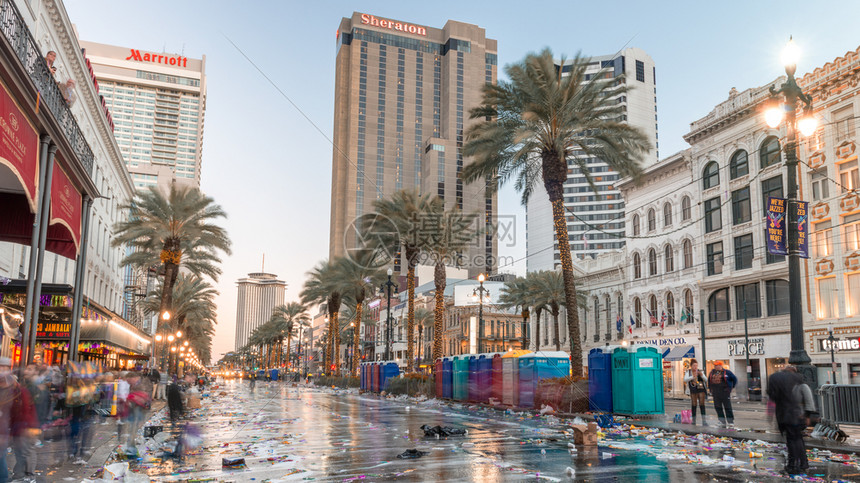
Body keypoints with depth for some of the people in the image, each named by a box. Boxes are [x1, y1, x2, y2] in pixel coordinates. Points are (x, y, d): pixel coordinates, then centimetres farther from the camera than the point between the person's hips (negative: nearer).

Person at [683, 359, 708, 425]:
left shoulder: (700, 371, 2)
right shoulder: (688, 372, 3)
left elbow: (706, 380, -1)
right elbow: (685, 379, -11)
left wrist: (702, 375, -20)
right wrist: (692, 377, -25)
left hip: (701, 390, -1)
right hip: (693, 391, 1)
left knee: (702, 404, -10)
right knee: (694, 405, 4)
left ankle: (704, 420, -12)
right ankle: (693, 420, 15)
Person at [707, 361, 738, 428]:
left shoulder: (726, 372, -5)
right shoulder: (712, 372, 10)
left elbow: (734, 379, 4)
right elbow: (709, 380, 25)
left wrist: (731, 387, 5)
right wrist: (710, 389, 19)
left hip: (725, 392, -5)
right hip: (716, 393, 5)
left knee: (727, 407, -2)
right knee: (718, 407, 3)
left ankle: (730, 422, 7)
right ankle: (723, 422, 10)